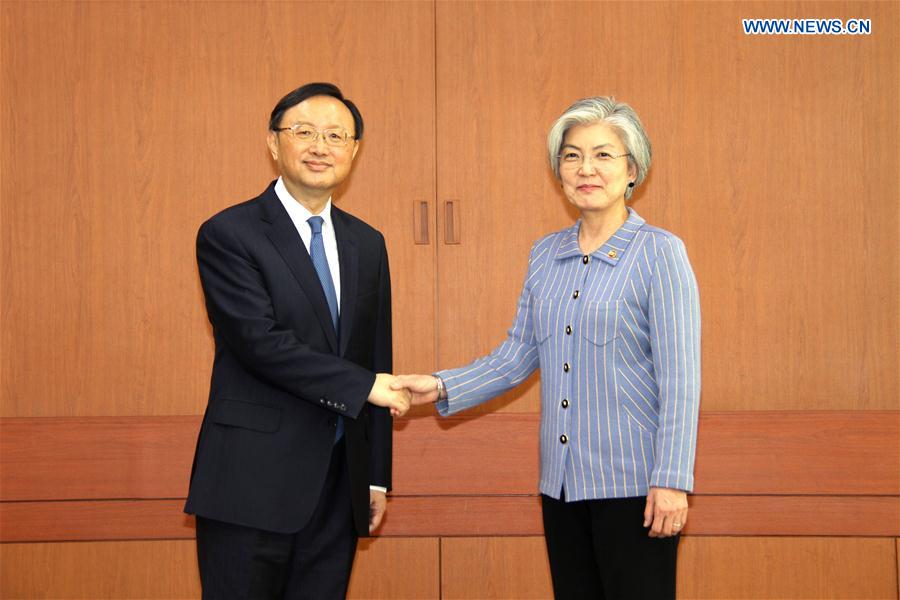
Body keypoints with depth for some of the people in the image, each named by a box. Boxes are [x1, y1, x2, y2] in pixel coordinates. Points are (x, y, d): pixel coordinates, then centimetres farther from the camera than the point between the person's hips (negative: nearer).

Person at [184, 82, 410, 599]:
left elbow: (377, 362, 14)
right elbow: (260, 341, -17)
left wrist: (377, 477, 13)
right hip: (253, 481, -5)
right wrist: (363, 385, -16)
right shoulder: (228, 235, -6)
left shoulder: (367, 244, 13)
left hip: (340, 485, 5)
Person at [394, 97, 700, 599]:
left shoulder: (659, 253, -7)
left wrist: (672, 481, -16)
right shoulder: (545, 255, 10)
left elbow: (680, 378, -11)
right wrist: (442, 388, 0)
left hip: (633, 482, -6)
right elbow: (517, 356, 13)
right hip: (562, 481, 6)